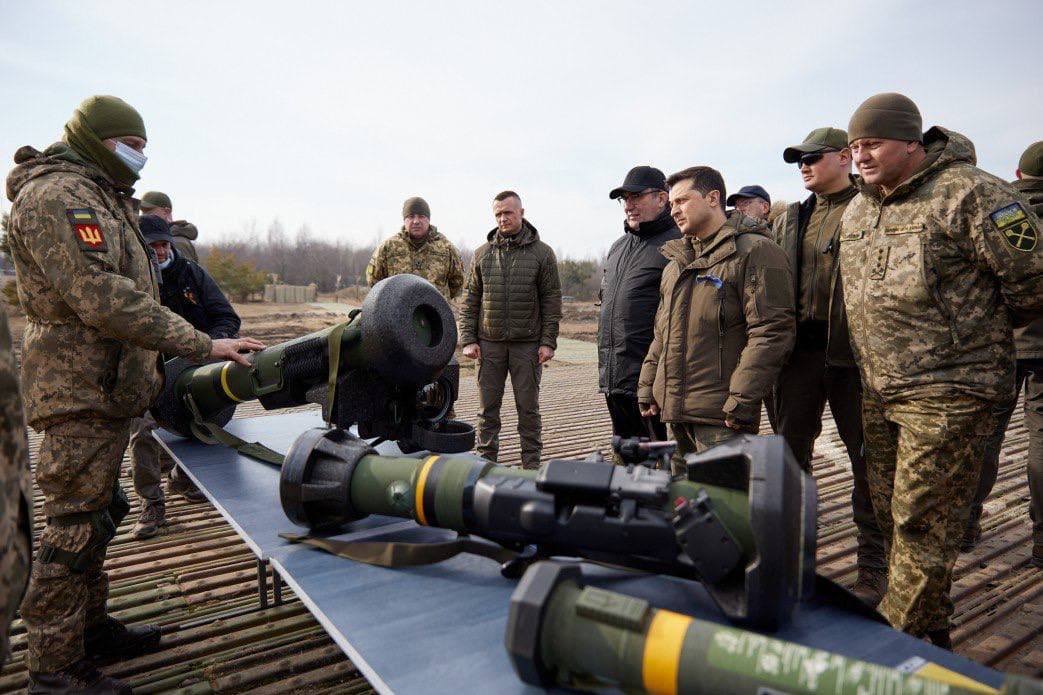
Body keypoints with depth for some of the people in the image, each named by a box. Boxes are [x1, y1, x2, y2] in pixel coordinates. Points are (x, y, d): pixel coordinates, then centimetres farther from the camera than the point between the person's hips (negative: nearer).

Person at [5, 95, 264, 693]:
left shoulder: (105, 197, 19)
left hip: (108, 390, 10)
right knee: (76, 525, -3)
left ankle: (92, 628, 32)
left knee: (96, 515, 18)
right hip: (81, 392, -10)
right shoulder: (55, 195, -14)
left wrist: (158, 369, 19)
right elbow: (102, 299, -25)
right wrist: (201, 345, -26)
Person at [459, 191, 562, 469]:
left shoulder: (542, 253, 2)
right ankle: (486, 462, 19)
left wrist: (548, 341, -6)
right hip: (489, 344, 2)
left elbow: (552, 300, 1)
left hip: (527, 344, -2)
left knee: (528, 407, 6)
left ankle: (531, 464, 16)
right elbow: (470, 300, 10)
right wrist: (468, 339, 1)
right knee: (488, 408, 8)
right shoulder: (482, 253, 9)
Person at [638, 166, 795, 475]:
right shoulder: (677, 261, 19)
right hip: (675, 412, 8)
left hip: (719, 416, -8)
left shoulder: (754, 251, -7)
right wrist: (648, 388, 16)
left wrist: (741, 402, -19)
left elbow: (770, 332, -15)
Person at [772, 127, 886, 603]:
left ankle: (873, 565, 21)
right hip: (799, 350, 5)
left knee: (867, 461, 6)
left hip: (854, 352, -5)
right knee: (788, 453, 10)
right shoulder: (790, 220, 15)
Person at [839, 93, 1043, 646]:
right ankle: (922, 630, 37)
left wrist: (981, 326, 4)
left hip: (946, 394, -8)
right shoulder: (856, 211, 12)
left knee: (922, 523, -1)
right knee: (890, 513, 17)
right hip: (879, 392, 8)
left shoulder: (968, 194, -13)